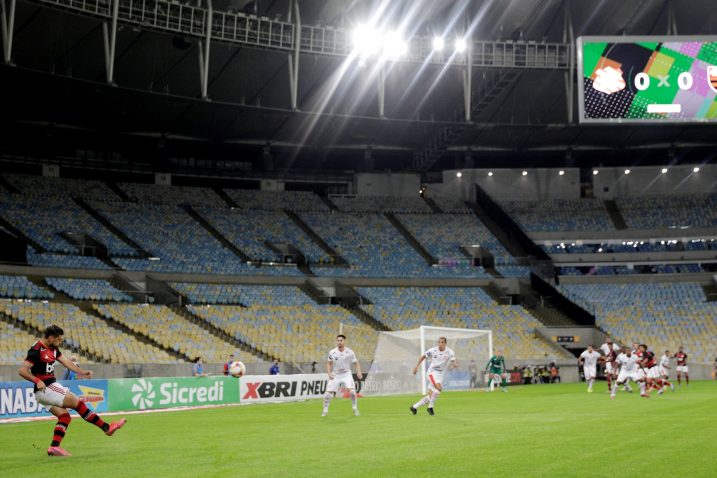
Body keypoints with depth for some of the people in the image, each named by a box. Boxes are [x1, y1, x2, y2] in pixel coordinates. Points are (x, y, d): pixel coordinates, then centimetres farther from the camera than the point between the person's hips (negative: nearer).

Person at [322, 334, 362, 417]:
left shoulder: (349, 352, -11)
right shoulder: (332, 352, -7)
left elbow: (356, 363, -2)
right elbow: (328, 363, 7)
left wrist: (358, 372, -18)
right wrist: (329, 373, -7)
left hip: (346, 374, -1)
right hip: (335, 375, 2)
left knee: (352, 390, -21)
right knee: (328, 393, -7)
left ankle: (355, 409, 0)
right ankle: (325, 411, 13)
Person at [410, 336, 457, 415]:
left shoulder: (449, 352, -7)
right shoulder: (433, 350, -7)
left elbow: (453, 362, -19)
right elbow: (423, 356, 8)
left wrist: (455, 364, -43)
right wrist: (416, 366, 6)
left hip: (440, 375, 3)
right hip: (432, 372, -3)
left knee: (431, 396, 3)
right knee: (438, 388, -30)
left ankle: (414, 407, 19)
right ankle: (430, 407, -15)